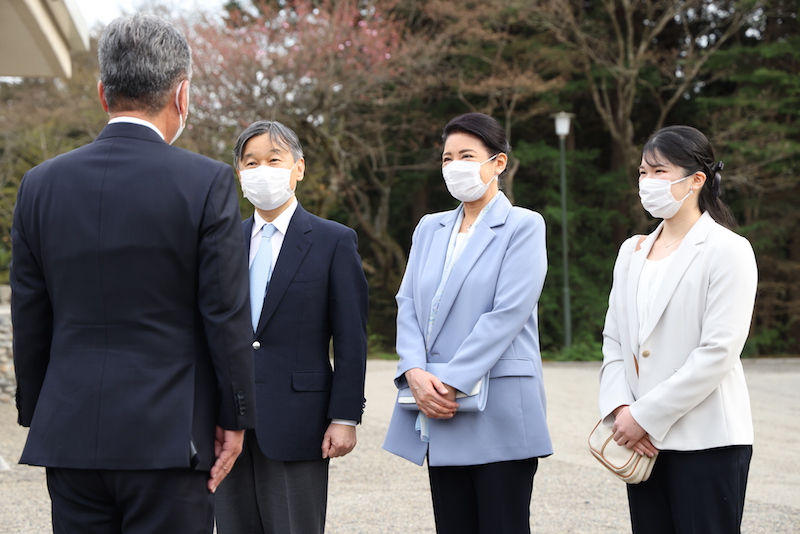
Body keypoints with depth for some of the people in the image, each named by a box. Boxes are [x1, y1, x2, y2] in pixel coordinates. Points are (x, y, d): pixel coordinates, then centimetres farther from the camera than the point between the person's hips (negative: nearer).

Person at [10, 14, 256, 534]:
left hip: (70, 433, 4)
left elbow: (29, 319, 8)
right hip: (169, 434, -4)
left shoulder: (41, 184, 4)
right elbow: (226, 313, -7)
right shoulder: (207, 183, -8)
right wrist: (235, 417, 1)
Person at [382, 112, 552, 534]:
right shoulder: (430, 229, 16)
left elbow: (508, 313, -12)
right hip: (437, 407, 5)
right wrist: (415, 372, -10)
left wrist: (453, 384, -17)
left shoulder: (523, 226, -2)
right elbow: (407, 304, 8)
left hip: (499, 413, -5)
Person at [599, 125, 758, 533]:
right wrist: (620, 408, -6)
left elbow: (718, 351, -14)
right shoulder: (632, 252, 15)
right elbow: (613, 339, 12)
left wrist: (646, 416, -14)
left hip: (707, 442, -6)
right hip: (644, 441, 6)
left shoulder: (727, 250, -5)